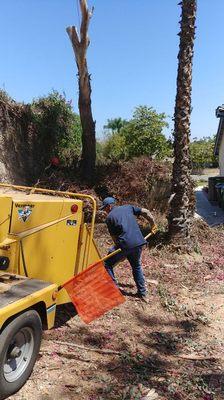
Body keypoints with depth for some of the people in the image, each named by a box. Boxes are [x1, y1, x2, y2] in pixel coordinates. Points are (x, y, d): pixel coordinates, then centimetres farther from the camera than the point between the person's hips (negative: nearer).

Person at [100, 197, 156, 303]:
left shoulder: (109, 217, 4)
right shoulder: (128, 207, 16)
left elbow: (114, 236, 5)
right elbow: (146, 212, 12)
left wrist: (118, 247, 15)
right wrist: (152, 224, 24)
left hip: (124, 244, -5)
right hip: (138, 242, 5)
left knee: (107, 264, 13)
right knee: (137, 266, 26)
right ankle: (143, 293, 28)